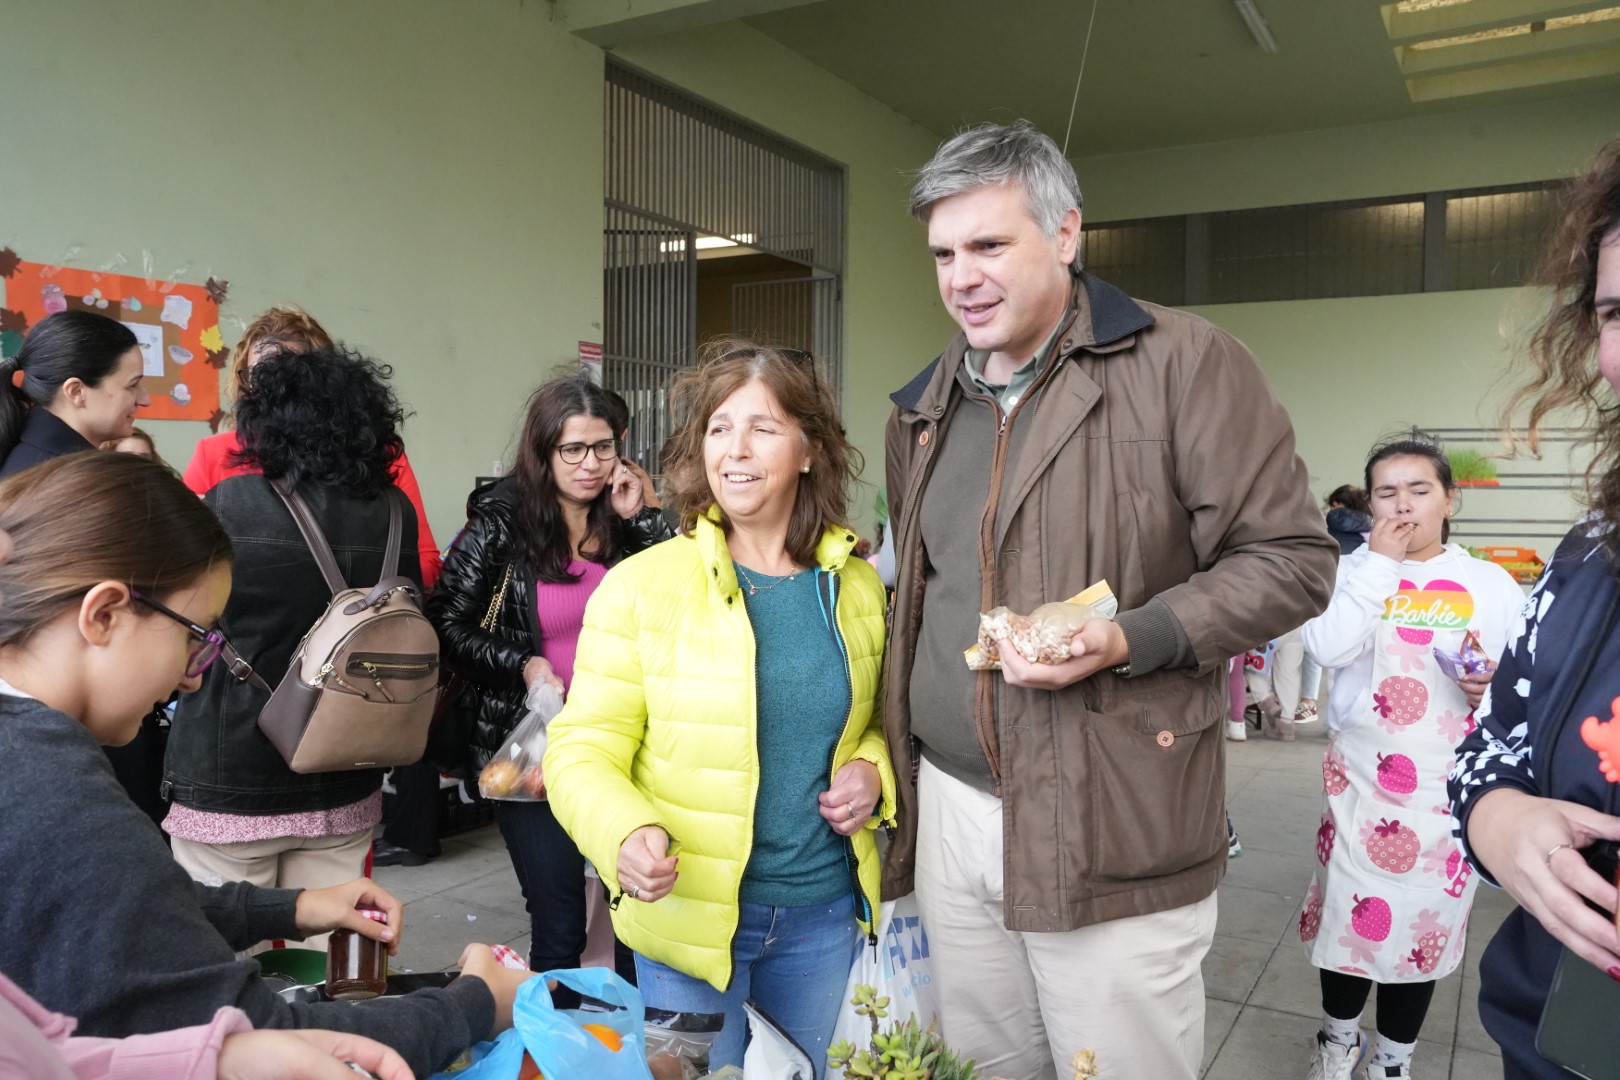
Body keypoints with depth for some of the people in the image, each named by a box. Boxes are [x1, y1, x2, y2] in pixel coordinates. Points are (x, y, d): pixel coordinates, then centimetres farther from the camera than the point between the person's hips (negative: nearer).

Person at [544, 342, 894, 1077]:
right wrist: (627, 835, -31)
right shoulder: (640, 585, -12)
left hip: (826, 910, 4)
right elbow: (583, 751, -12)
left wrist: (873, 770, -7)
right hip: (689, 910, -3)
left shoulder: (858, 586, -1)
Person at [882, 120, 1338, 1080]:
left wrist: (1131, 639, -21)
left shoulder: (1185, 363, -8)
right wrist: (890, 759, 16)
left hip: (1115, 832, -5)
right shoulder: (925, 405, 11)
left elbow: (1293, 559, -8)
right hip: (950, 812, 6)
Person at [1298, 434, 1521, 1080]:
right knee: (1351, 904, 9)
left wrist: (1493, 692, -19)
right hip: (1360, 774, 0)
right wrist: (1380, 562, -15)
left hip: (1450, 784, 1)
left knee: (1425, 916, 10)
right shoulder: (1353, 570, 0)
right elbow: (1328, 650, -17)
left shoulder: (1490, 584, 2)